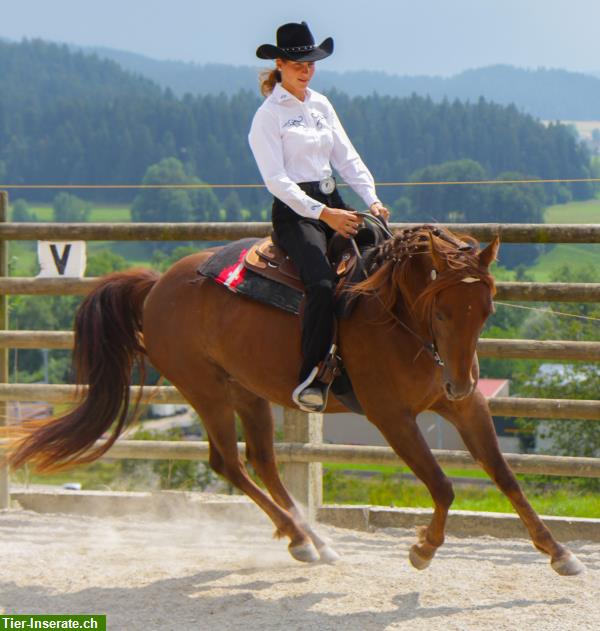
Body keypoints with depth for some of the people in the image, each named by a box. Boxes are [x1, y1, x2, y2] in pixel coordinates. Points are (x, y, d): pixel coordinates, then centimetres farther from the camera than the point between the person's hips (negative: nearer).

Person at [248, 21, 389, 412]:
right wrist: (323, 214, -21)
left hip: (332, 203, 7)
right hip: (294, 212, -7)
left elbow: (347, 157, 14)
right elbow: (276, 179, -12)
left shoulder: (321, 105, 15)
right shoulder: (268, 116, -5)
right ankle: (310, 378, -27)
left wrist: (372, 199, -2)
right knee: (322, 283, -30)